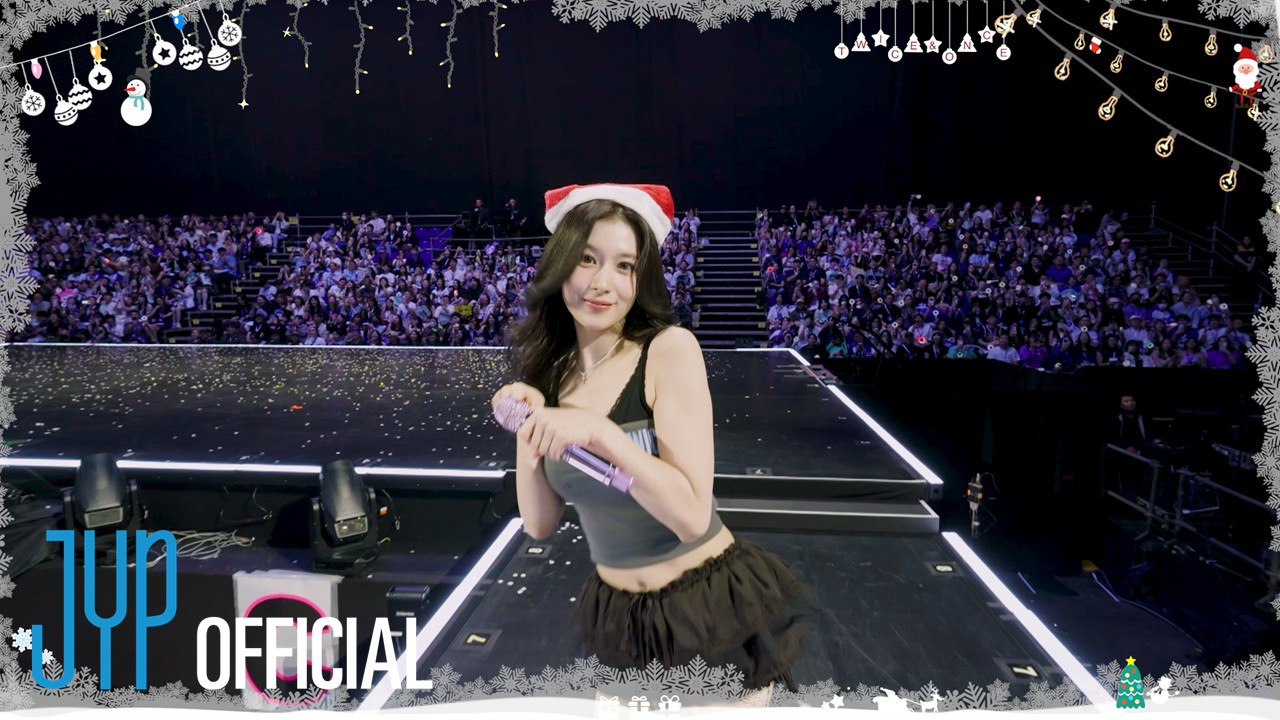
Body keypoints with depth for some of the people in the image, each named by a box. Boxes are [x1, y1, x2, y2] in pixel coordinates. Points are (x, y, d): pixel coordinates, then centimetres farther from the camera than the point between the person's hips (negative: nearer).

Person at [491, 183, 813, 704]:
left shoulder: (670, 349, -17)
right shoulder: (550, 372, -1)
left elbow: (692, 516, -23)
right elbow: (539, 523, -1)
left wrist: (598, 432, -30)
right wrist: (527, 427, -14)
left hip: (714, 609, -4)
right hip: (616, 618, 5)